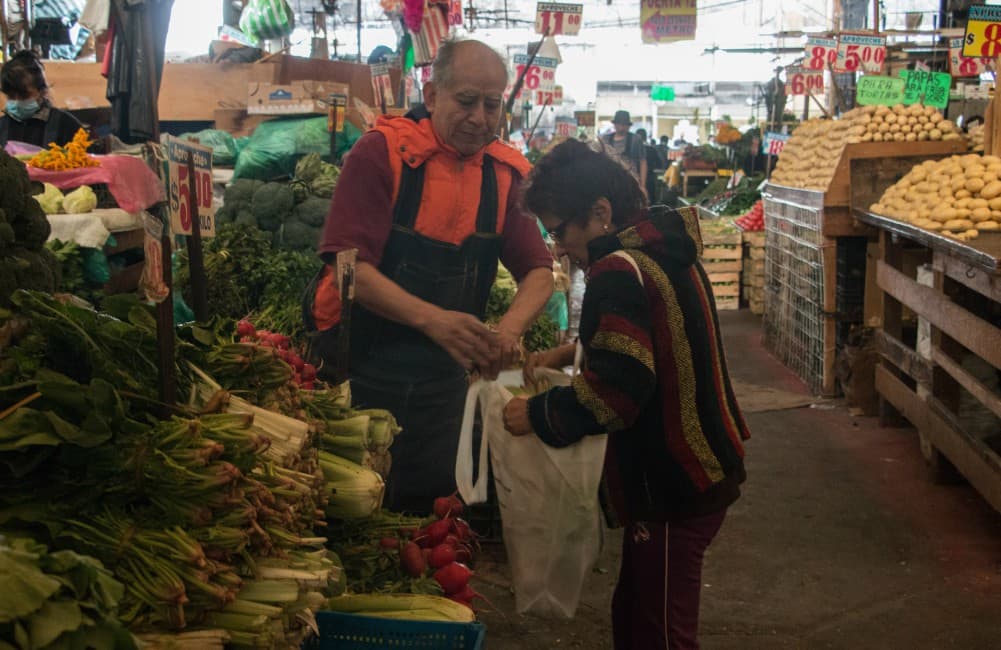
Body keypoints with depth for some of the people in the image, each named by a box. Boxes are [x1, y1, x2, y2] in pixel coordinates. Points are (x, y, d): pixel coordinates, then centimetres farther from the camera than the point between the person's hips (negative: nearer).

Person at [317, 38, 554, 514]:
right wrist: (432, 318, -33)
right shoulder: (381, 152, -11)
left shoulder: (507, 173, 2)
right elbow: (349, 266, -19)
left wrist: (509, 329, -20)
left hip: (442, 376, 4)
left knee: (432, 508, 15)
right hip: (361, 367, -4)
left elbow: (537, 271, 2)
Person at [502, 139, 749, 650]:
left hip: (674, 489, -10)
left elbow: (614, 390, -29)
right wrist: (571, 352, 14)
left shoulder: (619, 271, -21)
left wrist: (536, 415, -15)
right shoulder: (662, 249, 9)